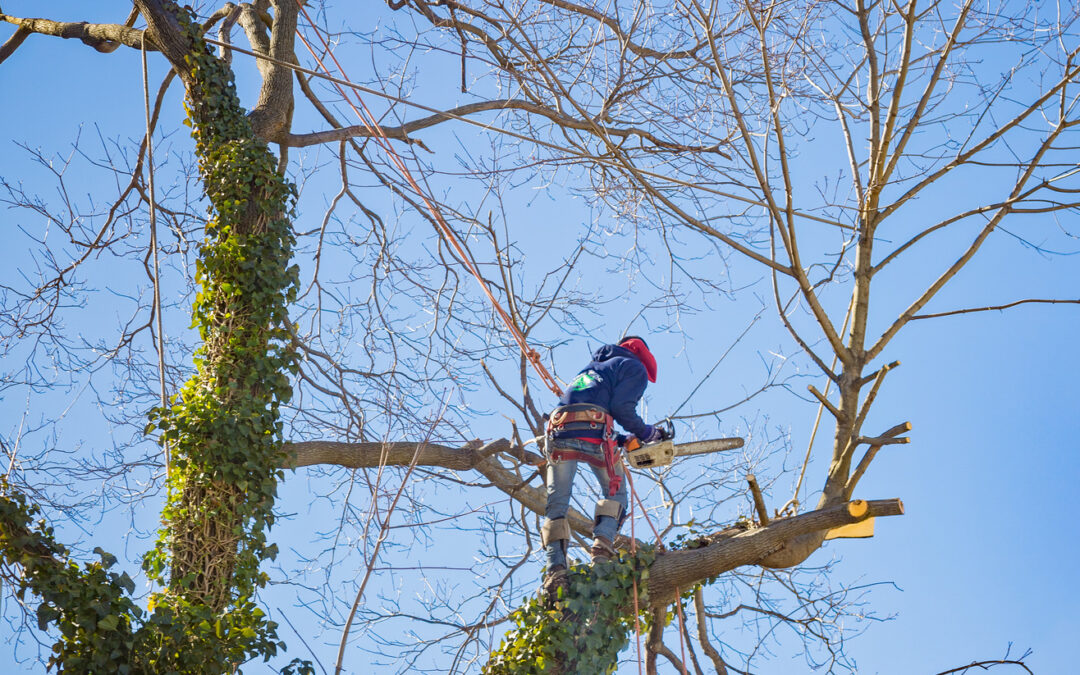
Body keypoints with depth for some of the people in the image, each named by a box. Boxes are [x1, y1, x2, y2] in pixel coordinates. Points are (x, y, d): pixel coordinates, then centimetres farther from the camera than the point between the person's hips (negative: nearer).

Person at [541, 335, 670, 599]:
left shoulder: (592, 367, 39)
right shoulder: (634, 367, 17)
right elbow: (622, 408, 0)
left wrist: (623, 440, 28)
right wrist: (648, 433, 16)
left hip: (558, 429, 5)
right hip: (593, 432, -5)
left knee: (557, 503, 3)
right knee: (614, 493, 13)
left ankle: (555, 568, -13)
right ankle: (602, 546, -9)